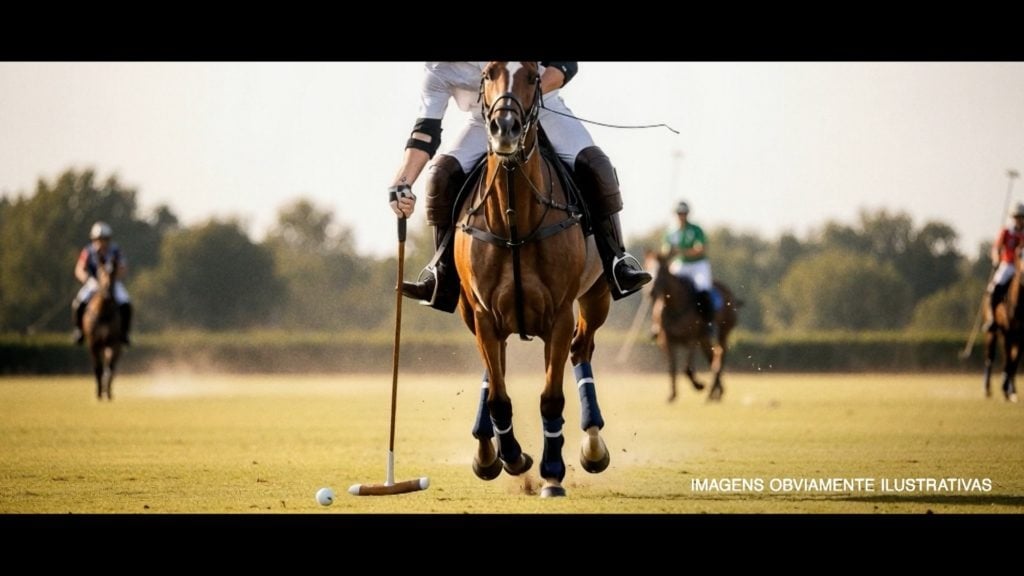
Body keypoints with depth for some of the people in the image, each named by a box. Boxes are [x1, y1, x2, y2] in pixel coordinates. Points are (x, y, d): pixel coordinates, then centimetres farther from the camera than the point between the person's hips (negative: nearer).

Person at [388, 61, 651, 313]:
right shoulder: (437, 71, -16)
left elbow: (565, 66, -19)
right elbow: (425, 132, -17)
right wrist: (402, 183, -31)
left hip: (545, 112, -1)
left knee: (595, 167, -23)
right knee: (441, 173, -22)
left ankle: (617, 263, -12)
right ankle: (444, 273, -14)